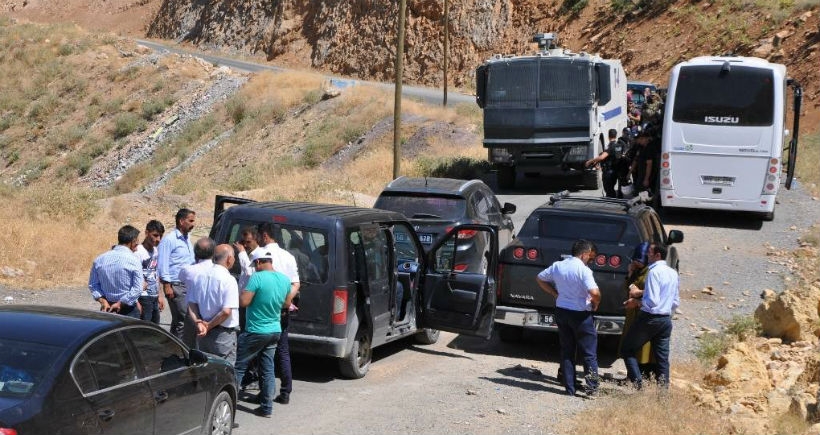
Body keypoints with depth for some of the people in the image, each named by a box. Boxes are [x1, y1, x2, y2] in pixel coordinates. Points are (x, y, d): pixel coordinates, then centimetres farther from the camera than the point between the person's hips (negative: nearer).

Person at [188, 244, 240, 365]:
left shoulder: (201, 276, 4)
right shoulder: (229, 280, -17)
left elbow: (191, 304, 5)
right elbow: (226, 312, -22)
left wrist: (198, 323, -5)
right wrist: (209, 326, -11)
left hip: (203, 334, 7)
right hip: (224, 332, -7)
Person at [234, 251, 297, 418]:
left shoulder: (257, 277, -20)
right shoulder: (285, 279, 2)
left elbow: (243, 302, -21)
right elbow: (286, 304, 14)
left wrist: (243, 291, -2)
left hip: (255, 332, -6)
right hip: (275, 331, 7)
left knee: (238, 367, 4)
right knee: (268, 370, 12)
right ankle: (266, 407, 14)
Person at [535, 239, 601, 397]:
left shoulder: (557, 266, 3)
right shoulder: (583, 270, -18)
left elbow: (540, 278, 16)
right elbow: (594, 292, -28)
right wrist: (596, 303, -7)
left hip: (561, 311, 6)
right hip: (580, 314, -6)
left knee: (566, 352, 13)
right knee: (589, 353, 7)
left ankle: (570, 388, 15)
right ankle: (592, 388, 5)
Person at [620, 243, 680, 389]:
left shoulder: (654, 272, -14)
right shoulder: (673, 273, 11)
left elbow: (652, 301, -22)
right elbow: (676, 302, 18)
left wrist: (636, 302, -6)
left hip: (650, 318, -7)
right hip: (666, 319, 7)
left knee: (627, 349, 5)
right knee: (662, 357, 9)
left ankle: (636, 383, -5)